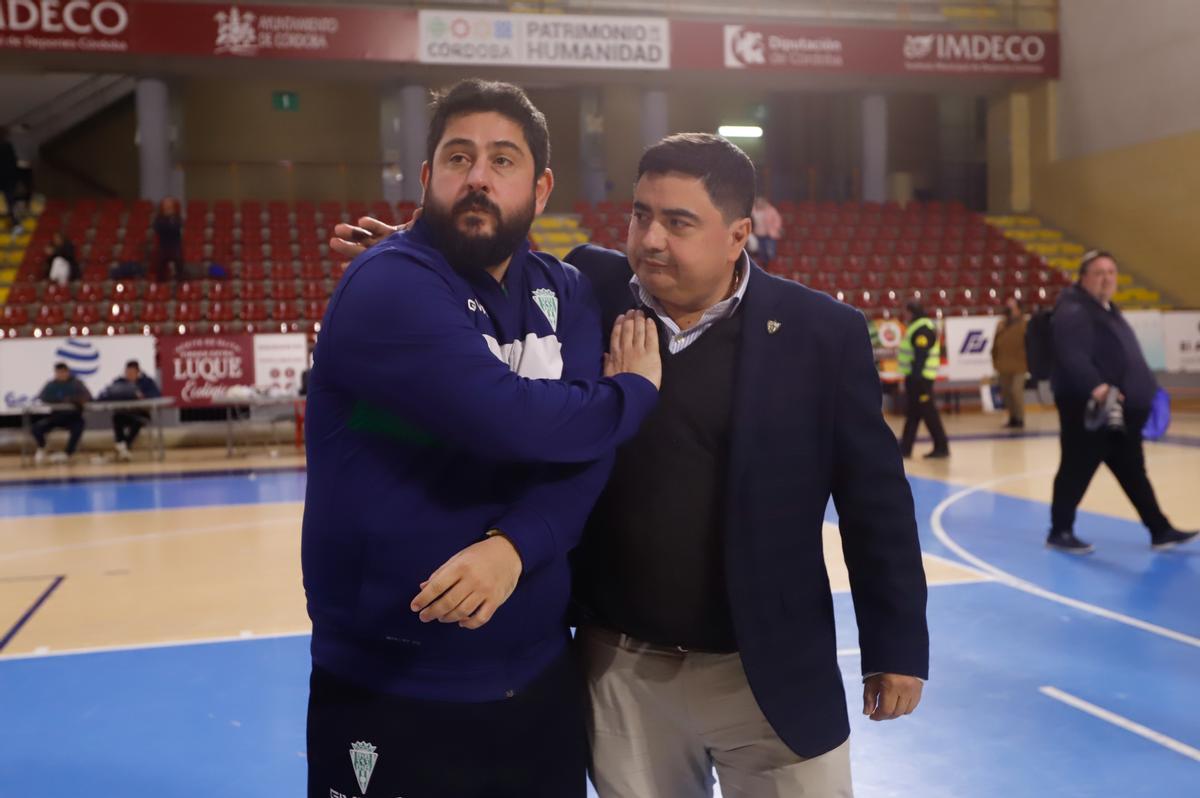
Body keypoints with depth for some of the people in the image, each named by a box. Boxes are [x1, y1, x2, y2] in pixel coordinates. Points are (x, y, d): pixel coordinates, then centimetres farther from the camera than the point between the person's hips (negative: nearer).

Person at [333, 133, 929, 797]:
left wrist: (896, 645, -2)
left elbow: (874, 496, -4)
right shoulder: (590, 292, -4)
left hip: (768, 671, -2)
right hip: (618, 667, 2)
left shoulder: (822, 333, -8)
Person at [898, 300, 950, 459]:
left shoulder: (922, 329, -15)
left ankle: (941, 447, 0)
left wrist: (916, 376, -26)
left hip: (919, 377, -10)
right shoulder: (917, 327, 17)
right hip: (914, 376, 10)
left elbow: (921, 354, -23)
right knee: (912, 414, 12)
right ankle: (905, 448, 17)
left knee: (928, 413, -5)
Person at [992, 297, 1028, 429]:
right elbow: (996, 345, 16)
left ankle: (1019, 419, 1)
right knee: (1006, 392, 10)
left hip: (1018, 366, -6)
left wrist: (1028, 363, -9)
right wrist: (995, 361, 12)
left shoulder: (1023, 324, -6)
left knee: (1016, 391, -10)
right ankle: (1012, 418, 22)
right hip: (1003, 367, 6)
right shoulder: (1001, 325, 12)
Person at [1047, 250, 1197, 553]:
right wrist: (1096, 387, -40)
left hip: (1119, 408, 10)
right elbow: (1073, 357, -28)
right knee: (1077, 471, -2)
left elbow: (1126, 357, 27)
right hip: (1087, 407, -10)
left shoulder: (1108, 310, 19)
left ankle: (1160, 531, 19)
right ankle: (1060, 532, 10)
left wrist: (1146, 391, 26)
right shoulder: (1073, 312, -14)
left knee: (1133, 472, 13)